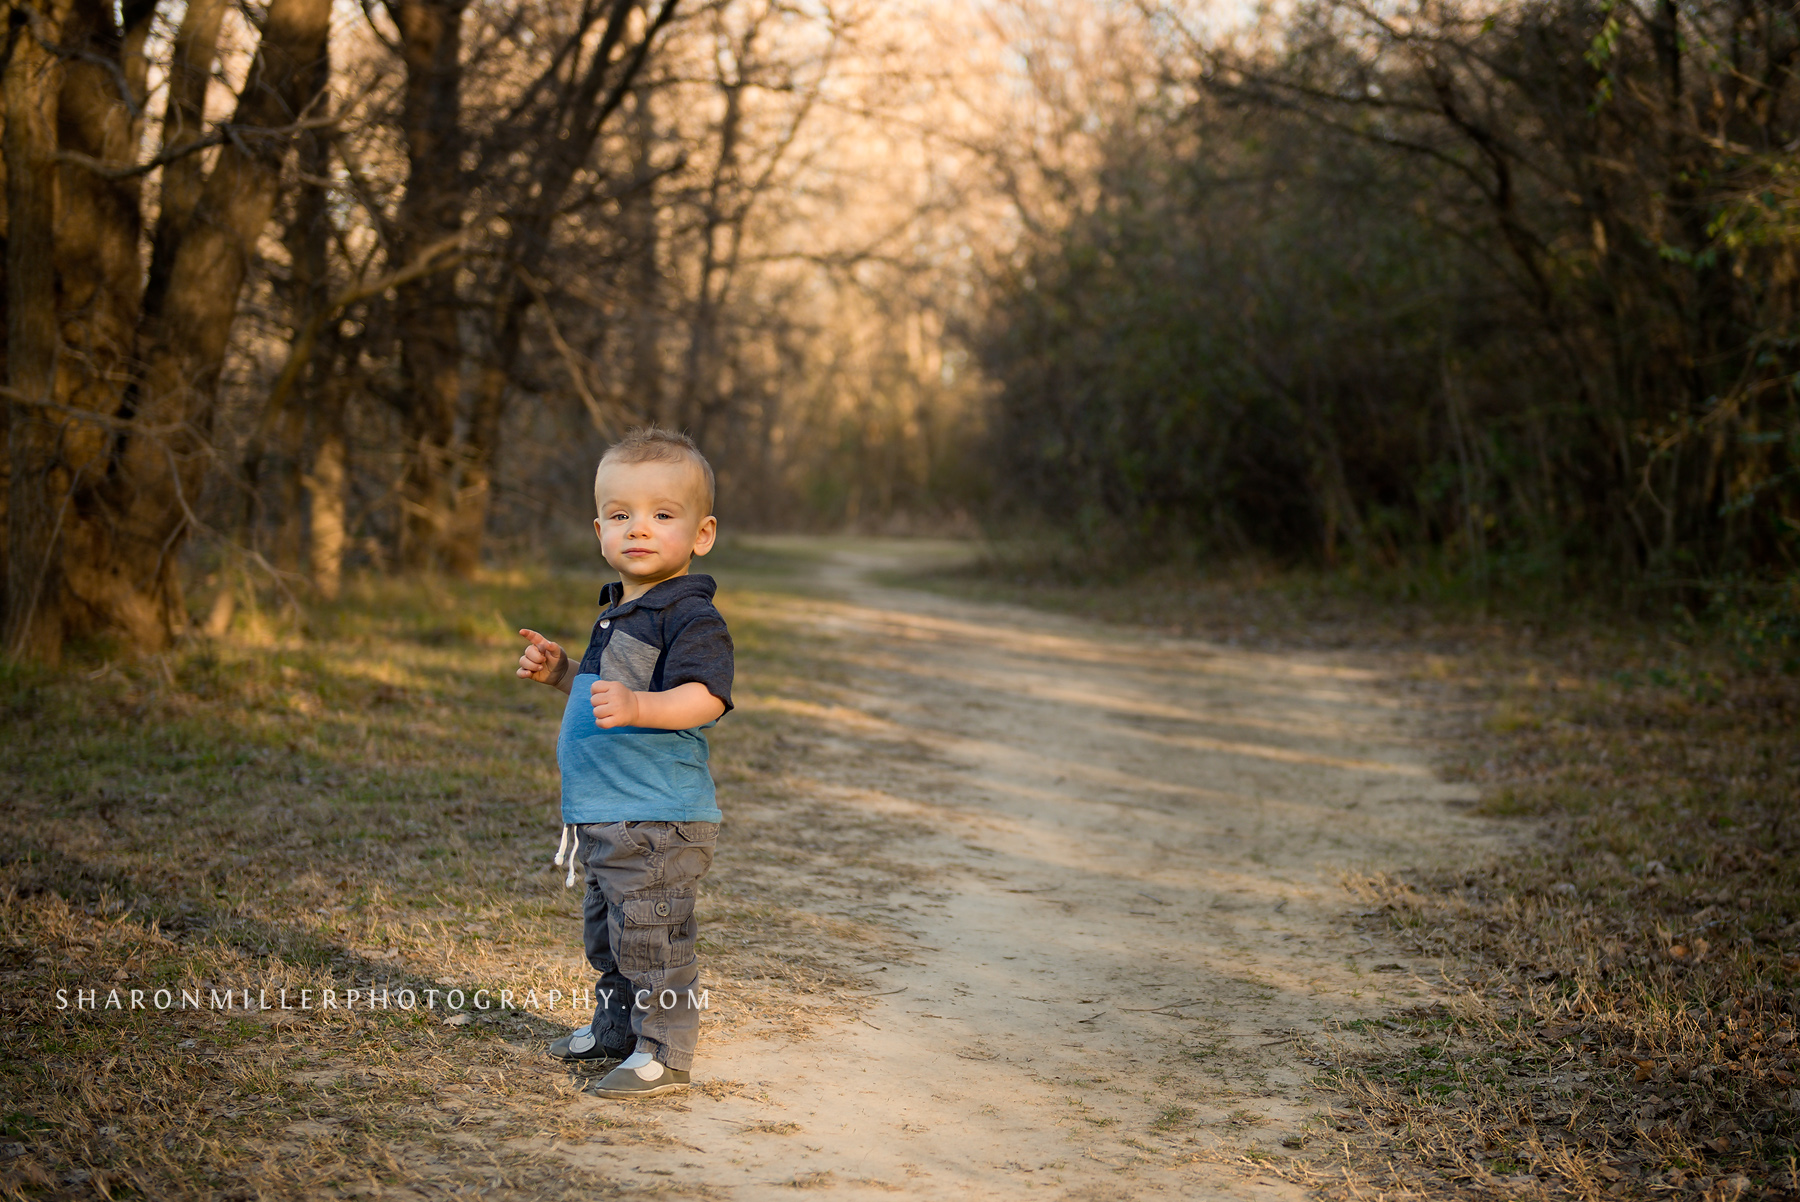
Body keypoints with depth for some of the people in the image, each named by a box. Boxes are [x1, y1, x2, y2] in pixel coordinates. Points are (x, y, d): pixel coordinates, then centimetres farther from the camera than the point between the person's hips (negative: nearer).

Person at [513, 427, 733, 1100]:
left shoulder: (690, 615, -15)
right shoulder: (619, 613, 16)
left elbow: (704, 697, -29)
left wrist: (635, 706, -43)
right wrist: (562, 674, 15)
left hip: (658, 819, -10)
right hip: (605, 816, 10)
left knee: (650, 936, -6)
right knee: (606, 932, 21)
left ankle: (665, 1052, 5)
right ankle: (616, 1028, 37)